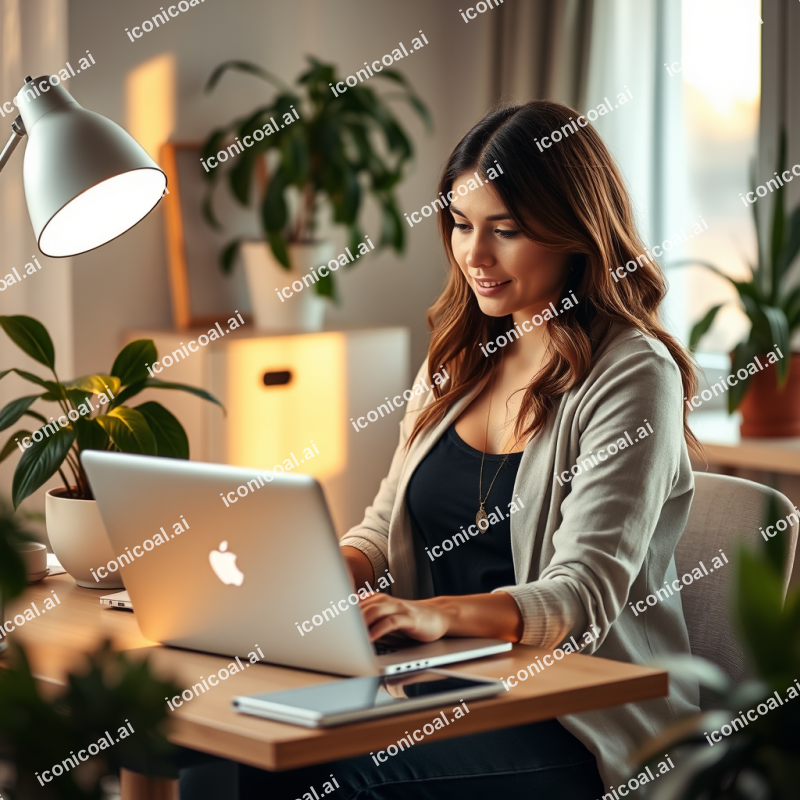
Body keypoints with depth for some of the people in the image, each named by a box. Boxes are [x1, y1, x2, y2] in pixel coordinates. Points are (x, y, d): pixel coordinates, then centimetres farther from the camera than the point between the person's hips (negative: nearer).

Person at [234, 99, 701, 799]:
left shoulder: (631, 375, -10)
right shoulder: (460, 356, 13)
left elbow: (585, 593, -19)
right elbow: (388, 524, 17)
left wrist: (439, 613, -36)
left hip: (586, 727, -6)